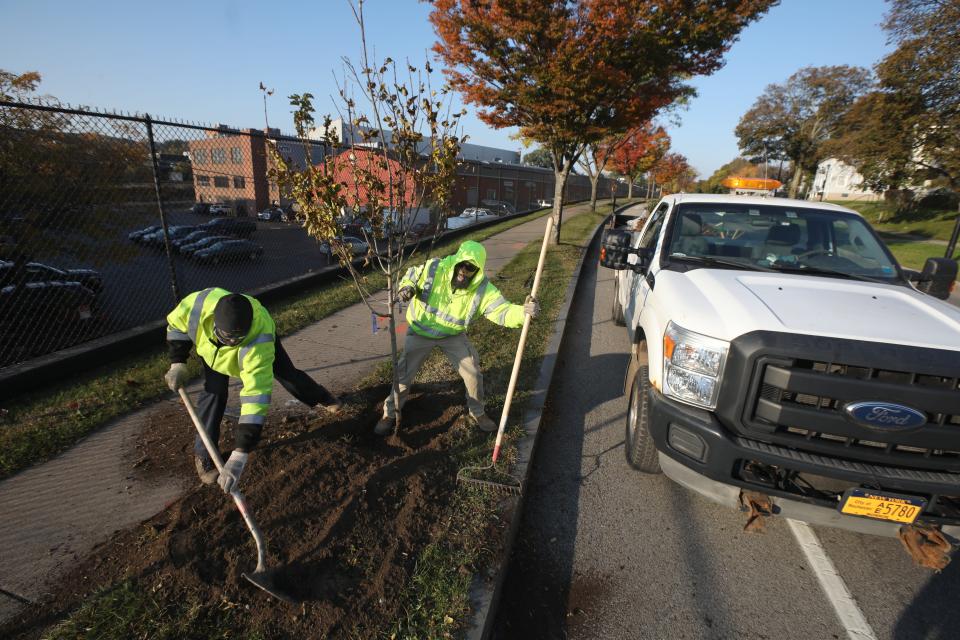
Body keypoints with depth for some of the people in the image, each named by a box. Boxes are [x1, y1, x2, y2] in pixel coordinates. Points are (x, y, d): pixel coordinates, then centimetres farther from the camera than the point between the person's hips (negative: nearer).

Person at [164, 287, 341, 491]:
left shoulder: (260, 339, -50)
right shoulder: (197, 306, -43)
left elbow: (256, 397, -52)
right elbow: (175, 324, -15)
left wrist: (239, 455, -54)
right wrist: (177, 364, -22)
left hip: (257, 337, -2)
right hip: (210, 345, 2)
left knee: (287, 373, 10)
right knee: (214, 390, -15)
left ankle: (322, 399, 40)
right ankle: (203, 453, 3)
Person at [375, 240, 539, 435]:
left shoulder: (483, 289, -23)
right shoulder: (433, 268, -24)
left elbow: (502, 311, -31)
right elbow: (411, 275, -5)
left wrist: (524, 311, -51)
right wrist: (406, 288, -27)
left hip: (453, 335, 1)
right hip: (420, 331, -1)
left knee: (473, 373, 1)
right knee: (404, 374, 5)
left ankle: (478, 413, 29)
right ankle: (390, 414, 30)